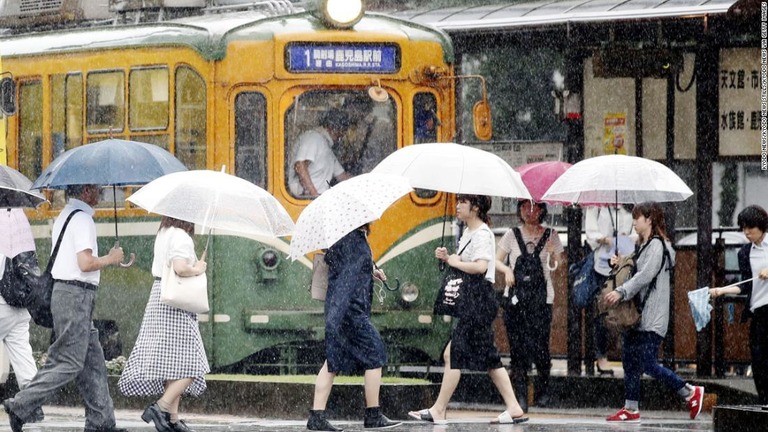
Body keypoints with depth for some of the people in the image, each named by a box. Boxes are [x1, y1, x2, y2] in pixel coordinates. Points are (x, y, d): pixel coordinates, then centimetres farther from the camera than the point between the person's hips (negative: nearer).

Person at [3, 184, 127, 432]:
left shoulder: (65, 216, 17)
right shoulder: (82, 218, -14)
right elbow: (85, 263, -21)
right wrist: (110, 259, -7)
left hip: (63, 290, 10)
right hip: (76, 296, -10)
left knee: (92, 361, 11)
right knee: (69, 363, -9)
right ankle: (20, 407, -11)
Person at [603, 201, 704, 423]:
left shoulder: (657, 245, -12)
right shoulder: (644, 246, 19)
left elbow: (645, 276, -22)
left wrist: (621, 292, -28)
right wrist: (620, 264, 4)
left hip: (651, 319, -10)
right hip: (636, 316, 10)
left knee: (648, 365, -11)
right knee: (630, 362, 7)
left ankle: (690, 392, -1)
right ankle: (631, 409, 11)